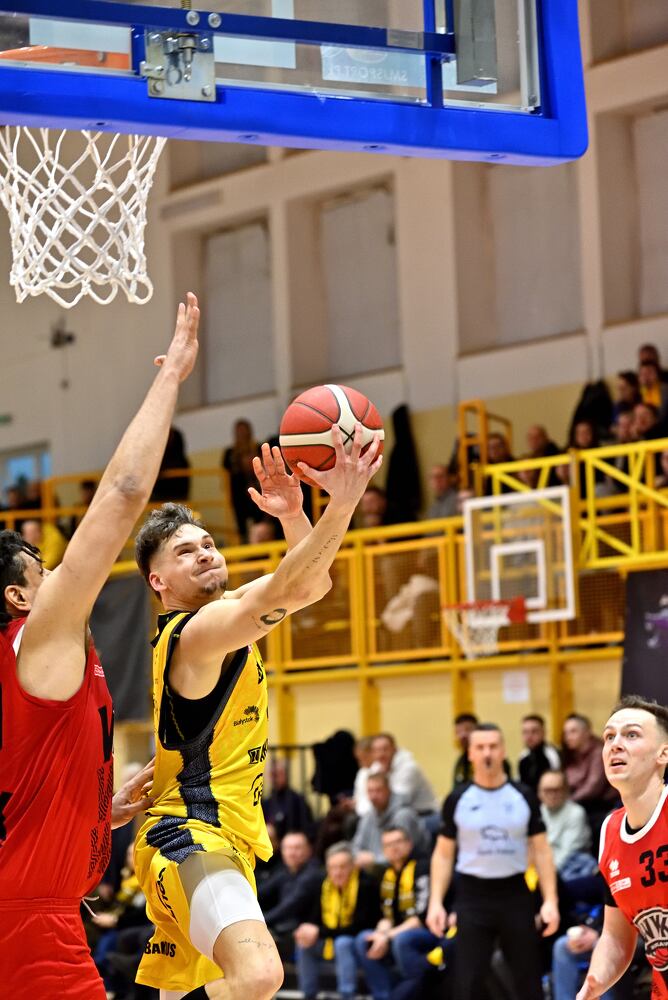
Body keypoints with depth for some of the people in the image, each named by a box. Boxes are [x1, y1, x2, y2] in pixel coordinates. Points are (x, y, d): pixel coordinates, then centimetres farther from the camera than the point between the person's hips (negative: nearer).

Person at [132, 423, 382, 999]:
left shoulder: (220, 611, 15)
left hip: (219, 838, 11)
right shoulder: (201, 629, -14)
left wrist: (294, 517, -1)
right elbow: (297, 587, -29)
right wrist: (343, 500, -36)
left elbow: (308, 582, 18)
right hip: (192, 837, -11)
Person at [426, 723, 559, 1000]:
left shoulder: (524, 797, 2)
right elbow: (443, 854, 5)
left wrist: (550, 900, -5)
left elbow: (541, 851, 5)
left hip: (515, 894, 1)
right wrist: (436, 902, -5)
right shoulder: (458, 799, 1)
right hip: (473, 896, -1)